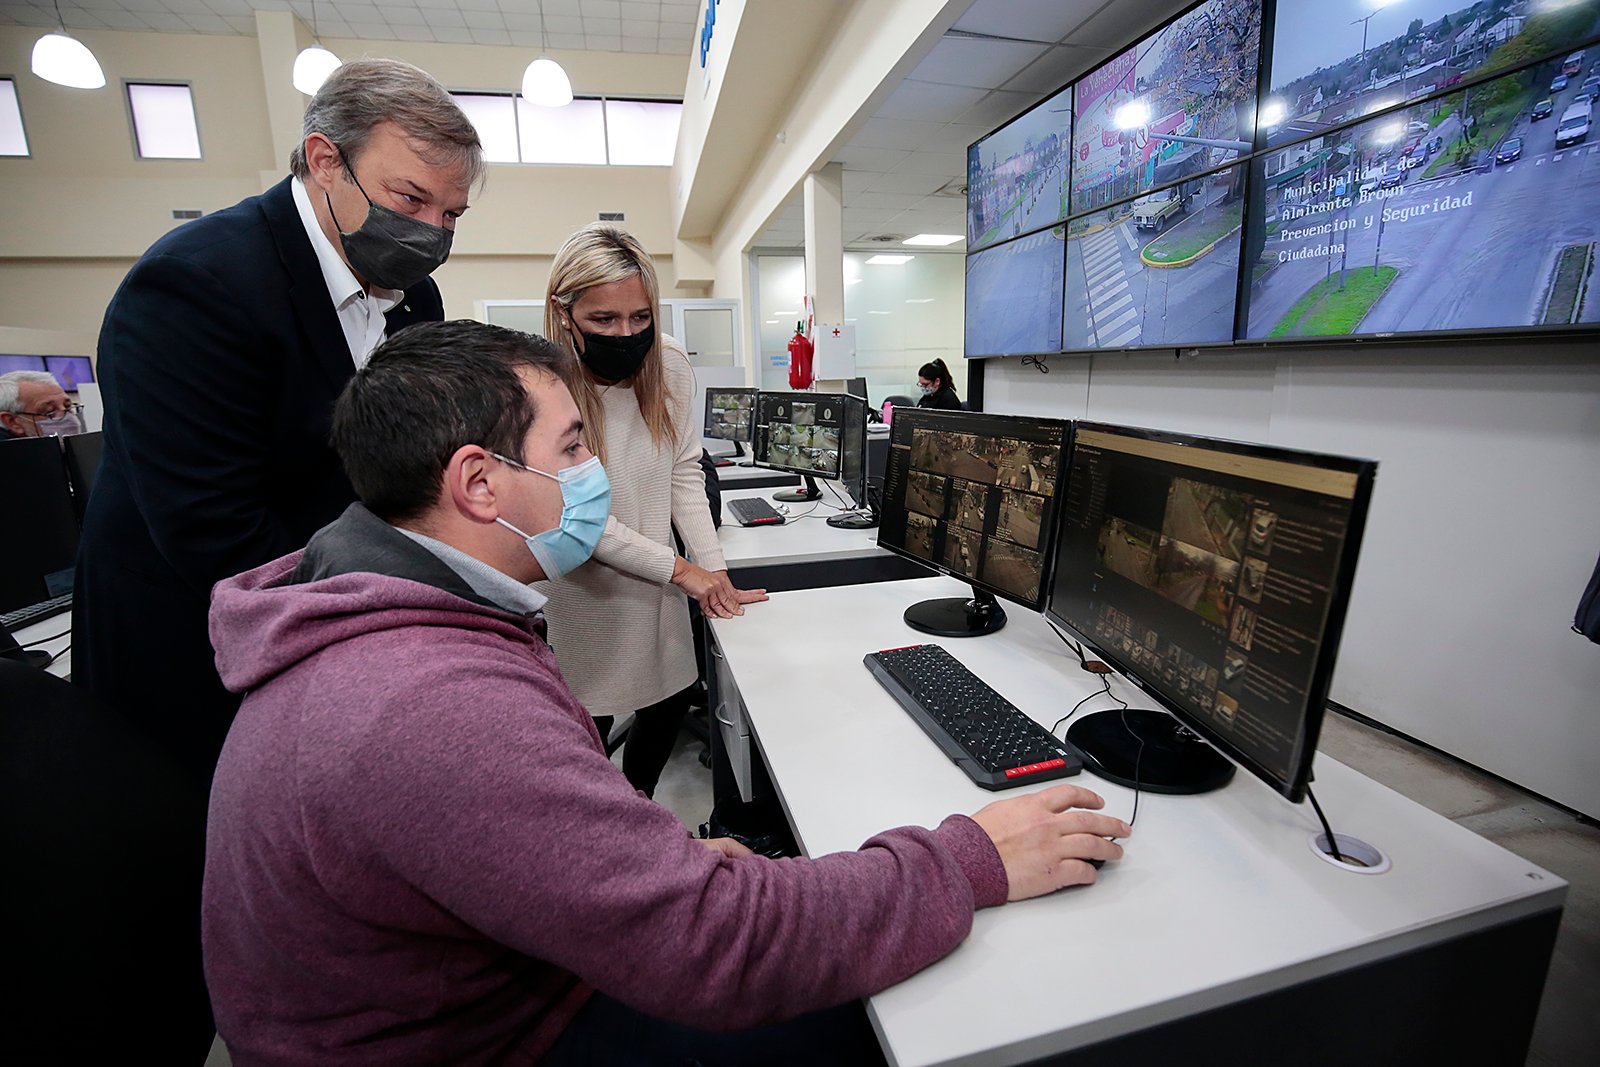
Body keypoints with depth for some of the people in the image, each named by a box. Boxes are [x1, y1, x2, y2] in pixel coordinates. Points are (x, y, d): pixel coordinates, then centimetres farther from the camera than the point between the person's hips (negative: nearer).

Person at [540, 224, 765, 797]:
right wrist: (682, 570, -21)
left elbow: (684, 472, 0)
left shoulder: (670, 365, -5)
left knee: (672, 699, 17)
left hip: (657, 581, 5)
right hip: (584, 592, -5)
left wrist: (715, 569, -10)